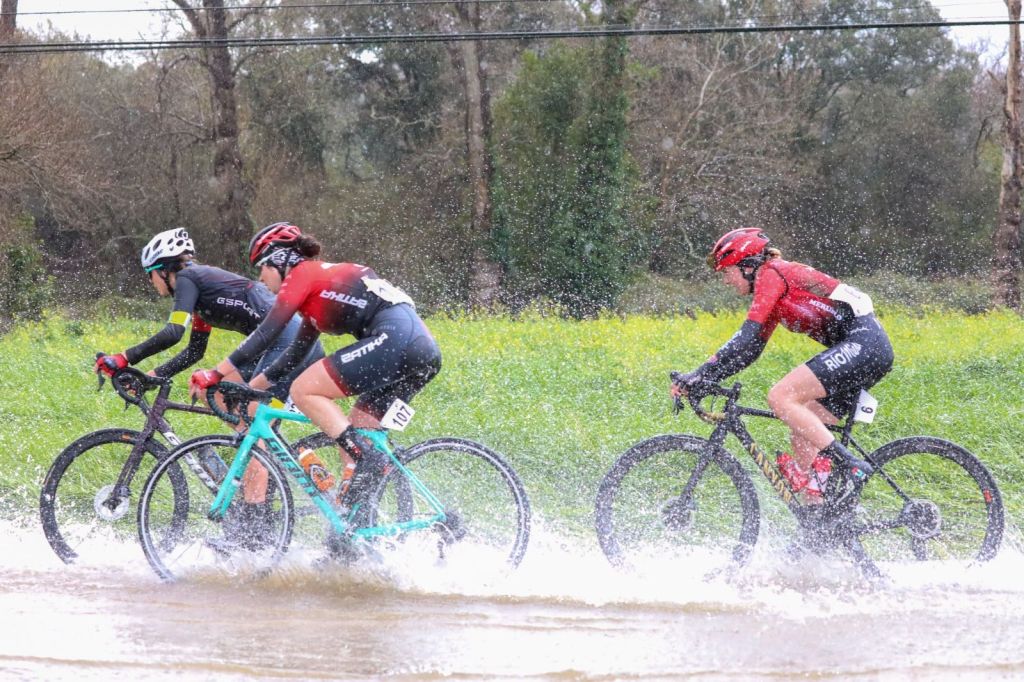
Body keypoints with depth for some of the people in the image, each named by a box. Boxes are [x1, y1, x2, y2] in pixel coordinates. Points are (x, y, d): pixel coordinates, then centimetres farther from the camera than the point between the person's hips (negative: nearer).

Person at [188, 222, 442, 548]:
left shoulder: (303, 274, 3)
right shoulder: (321, 281, 29)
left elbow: (266, 334, -5)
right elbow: (296, 351, 35)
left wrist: (216, 374, -1)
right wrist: (249, 388, 34)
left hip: (395, 338, -10)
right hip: (424, 350, 10)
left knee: (303, 391, -7)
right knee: (349, 440, 14)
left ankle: (368, 459, -14)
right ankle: (354, 532, 9)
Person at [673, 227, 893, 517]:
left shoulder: (772, 274, -6)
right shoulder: (774, 298, 23)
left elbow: (746, 338, -14)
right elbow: (749, 349, 24)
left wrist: (699, 375, -14)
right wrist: (700, 379, 15)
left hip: (862, 342, -10)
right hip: (868, 349, 10)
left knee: (780, 397, -18)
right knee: (802, 433, 7)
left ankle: (851, 467, -20)